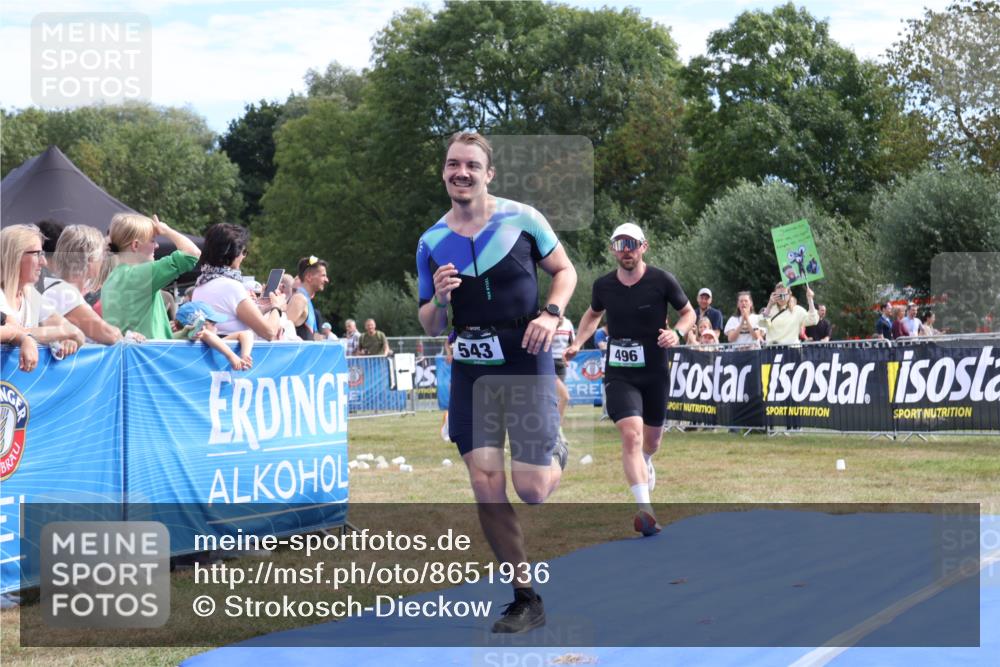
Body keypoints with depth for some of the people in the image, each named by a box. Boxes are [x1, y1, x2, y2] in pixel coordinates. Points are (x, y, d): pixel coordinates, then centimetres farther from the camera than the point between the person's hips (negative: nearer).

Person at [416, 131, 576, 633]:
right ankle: (526, 599, 10)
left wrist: (551, 313, -12)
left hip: (526, 365, -3)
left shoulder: (521, 218, -5)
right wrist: (440, 299, -13)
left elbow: (565, 271, 7)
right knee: (486, 488, -3)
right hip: (470, 371, 3)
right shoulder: (431, 243, 4)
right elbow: (431, 328, 9)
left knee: (531, 489, -8)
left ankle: (554, 453, 30)